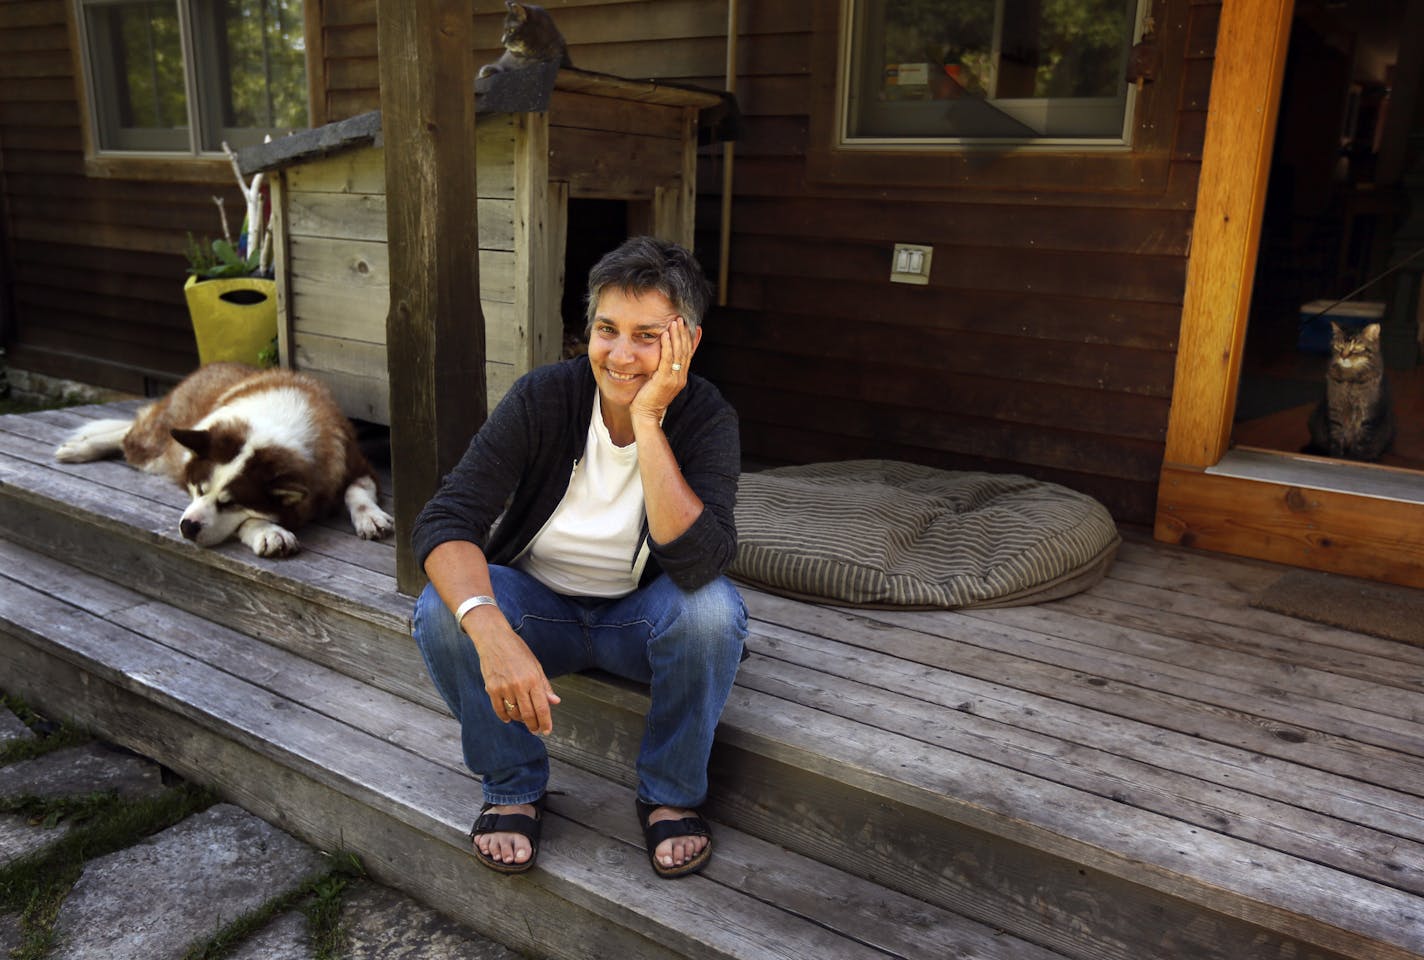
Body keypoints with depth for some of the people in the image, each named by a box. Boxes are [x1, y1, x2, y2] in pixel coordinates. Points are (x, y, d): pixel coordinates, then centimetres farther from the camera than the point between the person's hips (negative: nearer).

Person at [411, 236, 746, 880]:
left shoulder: (706, 418, -18)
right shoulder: (544, 397, -17)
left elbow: (700, 562, -34)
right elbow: (445, 520, -26)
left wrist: (647, 422, -36)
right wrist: (493, 632, -44)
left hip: (641, 615, 0)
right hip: (538, 605, 1)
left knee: (715, 608, -32)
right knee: (441, 609, -28)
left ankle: (671, 794, -6)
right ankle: (512, 787, -2)